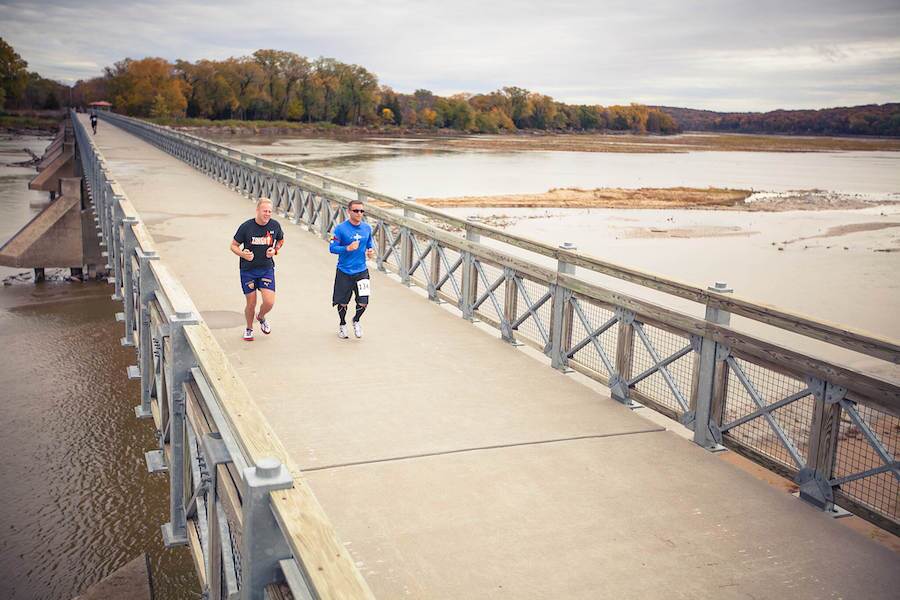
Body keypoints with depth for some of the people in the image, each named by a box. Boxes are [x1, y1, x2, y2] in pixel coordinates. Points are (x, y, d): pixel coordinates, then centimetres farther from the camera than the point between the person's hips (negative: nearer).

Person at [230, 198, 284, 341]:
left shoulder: (275, 225, -4)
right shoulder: (246, 226, -11)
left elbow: (281, 240, 16)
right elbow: (234, 246, -1)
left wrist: (275, 250, -4)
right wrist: (243, 254, -21)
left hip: (267, 269, 2)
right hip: (248, 270, -1)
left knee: (269, 302, -10)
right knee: (251, 304, 4)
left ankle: (261, 318, 26)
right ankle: (249, 329, 32)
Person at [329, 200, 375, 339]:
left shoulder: (367, 228, 2)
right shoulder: (341, 228, -11)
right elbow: (332, 248, -11)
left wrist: (371, 250, -5)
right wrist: (348, 248, -25)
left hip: (361, 271, 3)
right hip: (344, 271, -2)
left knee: (363, 302, -4)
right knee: (343, 303, 10)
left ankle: (356, 320, 28)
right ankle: (342, 325, 38)